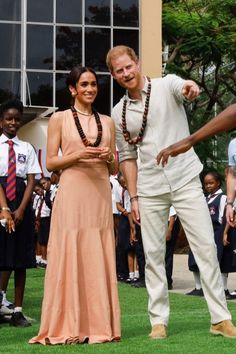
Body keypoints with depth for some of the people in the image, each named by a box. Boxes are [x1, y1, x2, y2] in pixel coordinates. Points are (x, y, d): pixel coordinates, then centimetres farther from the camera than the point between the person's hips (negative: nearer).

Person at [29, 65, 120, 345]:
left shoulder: (107, 122, 16)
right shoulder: (60, 119, 6)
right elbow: (50, 163, 0)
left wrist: (108, 157, -4)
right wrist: (79, 155, -13)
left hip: (100, 195, 3)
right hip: (72, 194, -3)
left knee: (99, 259, 2)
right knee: (69, 258, -4)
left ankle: (99, 326, 8)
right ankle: (68, 327, 1)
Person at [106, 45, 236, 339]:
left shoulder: (166, 86, -2)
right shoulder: (119, 113, 7)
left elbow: (181, 87, -27)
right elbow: (127, 157, 10)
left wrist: (190, 87, -51)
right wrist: (133, 197, 3)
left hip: (185, 180, -3)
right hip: (150, 190, 3)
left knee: (205, 246, -4)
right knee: (153, 254, 3)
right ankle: (159, 321, 11)